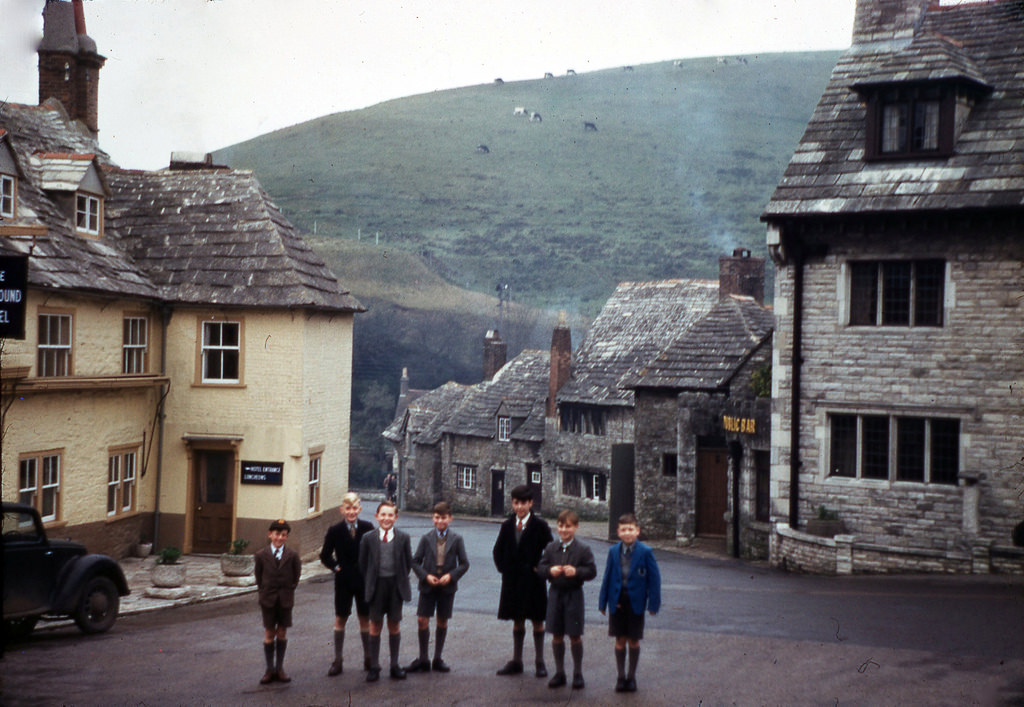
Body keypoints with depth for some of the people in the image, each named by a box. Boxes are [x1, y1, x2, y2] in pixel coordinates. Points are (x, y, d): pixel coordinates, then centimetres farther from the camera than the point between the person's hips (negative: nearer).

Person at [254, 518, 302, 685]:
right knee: (269, 633, 3)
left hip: (285, 599, 0)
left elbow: (296, 576, 6)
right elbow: (258, 577, 6)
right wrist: (262, 593, 3)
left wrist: (289, 590, 3)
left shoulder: (292, 555, -3)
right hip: (268, 599, 0)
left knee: (282, 633, 6)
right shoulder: (261, 555, -2)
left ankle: (279, 668, 15)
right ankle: (270, 669, 10)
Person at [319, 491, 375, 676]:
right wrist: (335, 567, -6)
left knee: (365, 619, 8)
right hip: (343, 581, 0)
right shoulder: (335, 531, -5)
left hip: (364, 580, 0)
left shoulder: (368, 528, -3)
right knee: (340, 619, 5)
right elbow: (325, 555, 5)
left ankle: (368, 658, 19)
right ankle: (337, 661, 11)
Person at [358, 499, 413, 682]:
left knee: (394, 625, 8)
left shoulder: (403, 538, -1)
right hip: (376, 586, 0)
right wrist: (369, 585, 1)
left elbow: (408, 563, 6)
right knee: (375, 625, 5)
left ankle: (395, 665, 19)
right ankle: (374, 667, 12)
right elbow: (363, 564, 3)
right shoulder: (368, 539, -2)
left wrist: (400, 580, 3)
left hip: (396, 586, 0)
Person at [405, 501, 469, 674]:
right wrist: (426, 576, -12)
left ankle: (438, 659, 20)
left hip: (447, 586, 0)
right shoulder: (426, 538, 0)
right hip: (428, 585, 0)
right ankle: (423, 659, 7)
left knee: (442, 622, 8)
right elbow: (415, 561, 2)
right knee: (422, 620, -4)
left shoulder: (456, 539, -1)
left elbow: (464, 563, 1)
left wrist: (451, 575, -14)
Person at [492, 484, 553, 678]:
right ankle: (516, 661, 19)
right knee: (517, 621, 12)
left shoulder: (540, 525, -6)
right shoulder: (507, 525, 6)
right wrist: (503, 568, 5)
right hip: (512, 580, 4)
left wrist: (539, 569, -9)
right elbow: (498, 550, 16)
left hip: (533, 580, -4)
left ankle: (540, 662, 10)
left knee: (537, 621, 3)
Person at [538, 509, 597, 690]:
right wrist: (550, 570, -16)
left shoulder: (582, 549, -6)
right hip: (555, 593, 3)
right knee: (557, 635, 9)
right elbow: (540, 567, 4)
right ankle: (559, 672, 22)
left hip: (574, 594, -3)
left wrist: (576, 572, -24)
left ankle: (578, 673, 16)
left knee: (575, 635, 3)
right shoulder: (551, 547, 3)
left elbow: (592, 571, -8)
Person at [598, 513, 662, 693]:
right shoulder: (613, 551, 1)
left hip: (635, 603, -2)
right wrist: (603, 602, 5)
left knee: (633, 641, 7)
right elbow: (607, 577, 7)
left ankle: (631, 676, 22)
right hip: (617, 602, 2)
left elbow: (654, 579, -5)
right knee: (620, 640, 7)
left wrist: (653, 604, -8)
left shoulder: (645, 552, -8)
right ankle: (621, 676, 19)